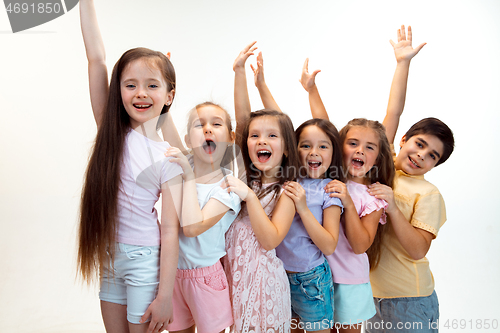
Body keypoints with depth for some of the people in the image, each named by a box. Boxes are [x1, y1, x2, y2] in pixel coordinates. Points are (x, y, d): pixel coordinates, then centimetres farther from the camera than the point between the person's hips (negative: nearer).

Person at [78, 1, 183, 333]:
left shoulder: (169, 158, -12)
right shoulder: (112, 132, -4)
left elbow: (170, 230, -13)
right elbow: (97, 58, -10)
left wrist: (165, 295, -13)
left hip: (144, 258, -4)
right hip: (109, 255, 4)